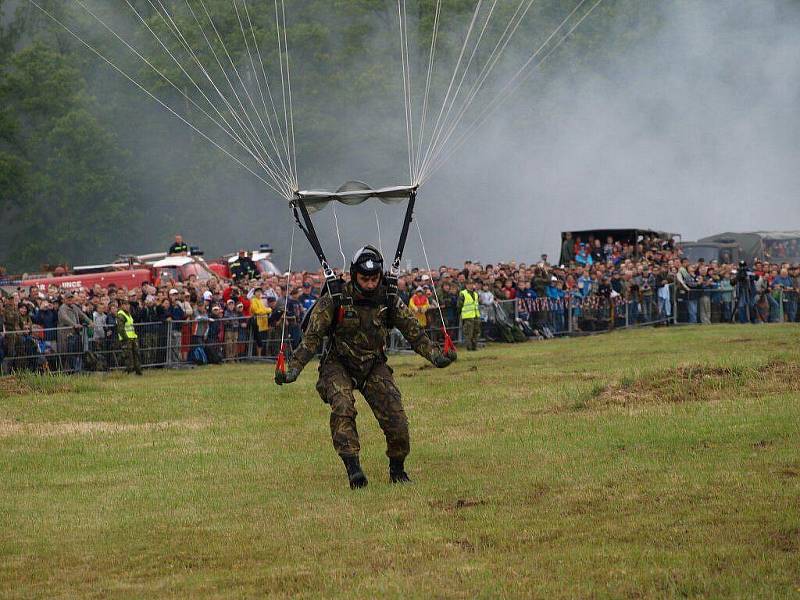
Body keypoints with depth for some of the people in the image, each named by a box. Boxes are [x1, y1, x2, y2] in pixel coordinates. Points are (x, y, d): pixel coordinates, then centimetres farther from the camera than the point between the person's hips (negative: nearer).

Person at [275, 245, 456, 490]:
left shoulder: (389, 301, -6)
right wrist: (292, 371, -20)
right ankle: (353, 468, -33)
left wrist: (437, 357, -9)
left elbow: (414, 332, 3)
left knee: (396, 420, -10)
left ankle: (397, 470, 14)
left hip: (374, 368, 2)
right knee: (342, 407, -31)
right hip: (339, 366, -2)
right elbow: (312, 338, -13)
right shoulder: (334, 300, -14)